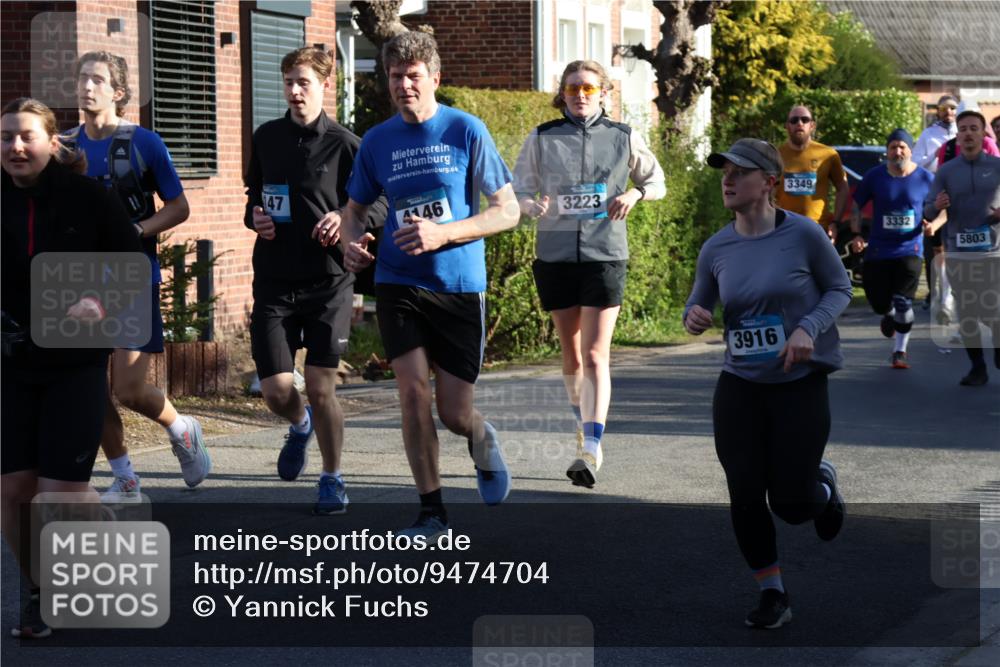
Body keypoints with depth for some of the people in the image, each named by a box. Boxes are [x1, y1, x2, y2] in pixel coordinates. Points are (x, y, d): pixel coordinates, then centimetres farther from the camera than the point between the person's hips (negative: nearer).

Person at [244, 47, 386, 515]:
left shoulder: (344, 144, -4)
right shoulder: (266, 138, 8)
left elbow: (380, 205, 2)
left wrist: (347, 220, -16)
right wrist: (254, 217, 1)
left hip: (328, 282, -3)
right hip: (274, 281, 3)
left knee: (321, 388, -5)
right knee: (276, 391, -1)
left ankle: (333, 480, 14)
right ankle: (300, 426, 35)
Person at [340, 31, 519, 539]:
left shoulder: (466, 131, -4)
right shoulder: (377, 141, 5)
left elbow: (507, 211, -5)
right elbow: (355, 208, 19)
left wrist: (443, 233, -18)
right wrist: (351, 241, -4)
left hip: (460, 286, -2)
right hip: (398, 283, 2)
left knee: (454, 414, 0)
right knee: (413, 390, -11)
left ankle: (482, 440, 38)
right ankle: (431, 511, 2)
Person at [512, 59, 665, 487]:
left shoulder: (623, 138, 4)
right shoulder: (541, 139, 4)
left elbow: (657, 181, 17)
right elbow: (518, 191, 8)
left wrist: (634, 195, -5)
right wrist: (534, 206, -15)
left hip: (605, 256, -2)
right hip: (555, 255, 2)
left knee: (595, 356, -12)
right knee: (571, 355, 11)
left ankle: (591, 449, -16)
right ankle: (582, 425, 33)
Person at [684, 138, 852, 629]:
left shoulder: (803, 234, -12)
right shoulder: (716, 248, -1)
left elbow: (840, 288, -1)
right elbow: (698, 305, 11)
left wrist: (809, 328, -18)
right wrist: (694, 318, -13)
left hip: (801, 385, -3)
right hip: (739, 386, 3)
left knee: (791, 504, 0)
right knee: (745, 497, -2)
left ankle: (823, 483, 37)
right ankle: (772, 595, 16)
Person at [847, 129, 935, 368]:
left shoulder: (925, 178, -2)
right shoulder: (874, 176, -1)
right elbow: (856, 207, 6)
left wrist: (933, 225, -13)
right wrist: (856, 235, -7)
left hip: (909, 249, -1)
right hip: (878, 250, 1)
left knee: (903, 303, -10)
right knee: (879, 302, 6)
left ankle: (899, 351, 3)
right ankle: (889, 315, 44)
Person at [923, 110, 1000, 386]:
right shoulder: (946, 171, 6)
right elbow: (927, 212, 4)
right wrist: (936, 206, -19)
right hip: (958, 254, 1)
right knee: (966, 314, 3)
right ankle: (977, 368, 15)